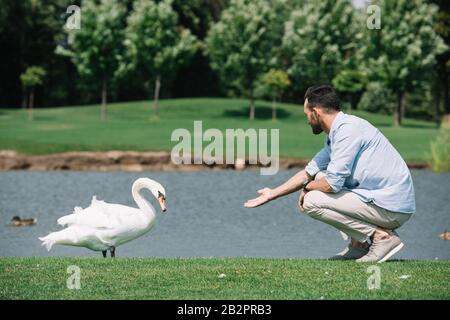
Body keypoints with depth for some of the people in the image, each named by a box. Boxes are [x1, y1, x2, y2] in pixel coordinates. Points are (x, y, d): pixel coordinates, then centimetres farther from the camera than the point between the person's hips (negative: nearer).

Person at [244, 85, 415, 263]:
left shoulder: (347, 129, -16)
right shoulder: (335, 135, 14)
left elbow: (332, 183, -20)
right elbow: (309, 173, 25)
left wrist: (307, 188, 1)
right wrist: (271, 194, 30)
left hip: (391, 208, -10)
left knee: (311, 201, -10)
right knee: (320, 178, 19)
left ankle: (381, 236, -9)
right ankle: (359, 244, 13)